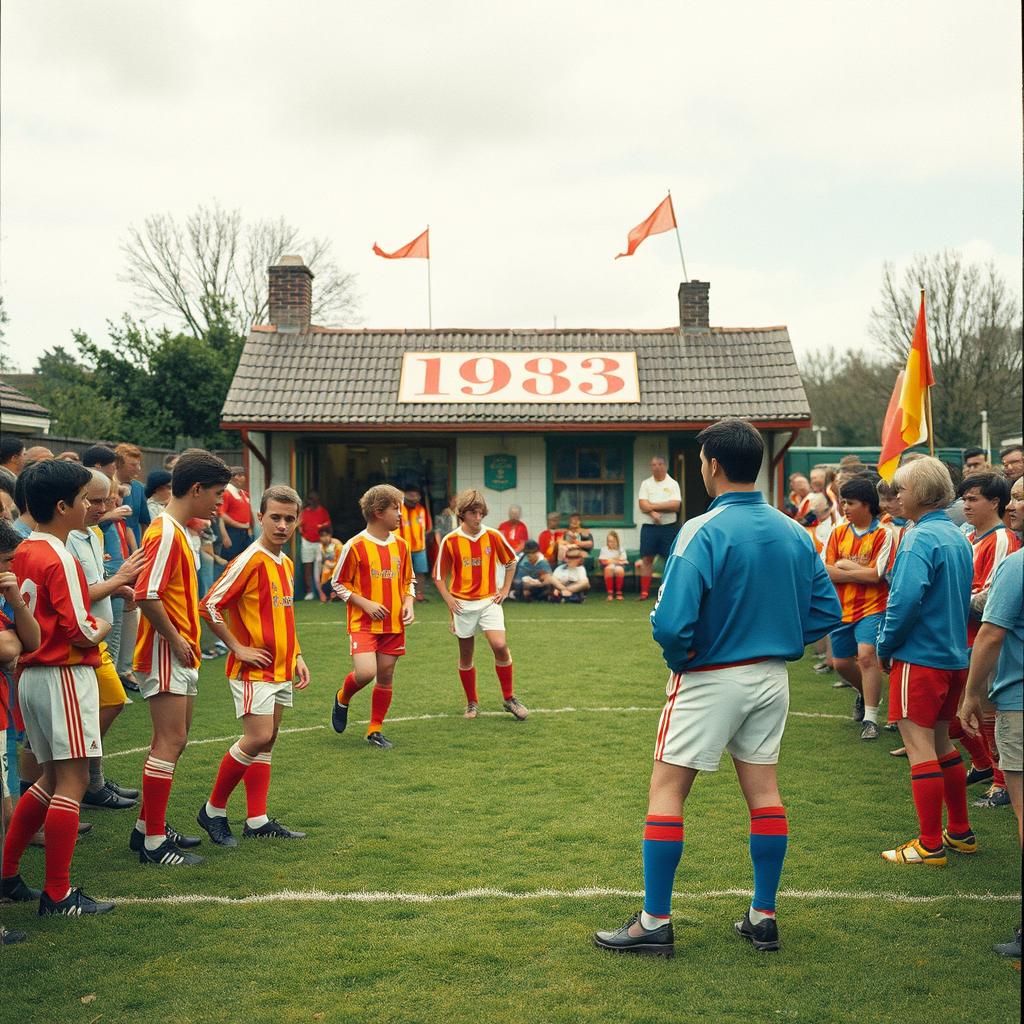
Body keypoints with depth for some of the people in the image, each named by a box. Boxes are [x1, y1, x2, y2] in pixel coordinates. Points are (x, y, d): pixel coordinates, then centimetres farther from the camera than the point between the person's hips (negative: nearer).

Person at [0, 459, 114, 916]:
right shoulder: (59, 559, -17)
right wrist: (101, 628, 1)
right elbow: (80, 631, -18)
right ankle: (58, 894, 1)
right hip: (66, 676, -9)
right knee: (72, 780, -3)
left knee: (52, 779, 19)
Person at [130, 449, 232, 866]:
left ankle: (148, 826, 26)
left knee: (173, 740, 16)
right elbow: (147, 595, -25)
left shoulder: (178, 531, 14)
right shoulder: (165, 533, -17)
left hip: (181, 655, 10)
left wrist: (186, 642, 13)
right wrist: (176, 641, -17)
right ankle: (153, 842, 0)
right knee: (170, 743, -7)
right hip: (165, 655, -10)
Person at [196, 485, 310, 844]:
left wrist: (296, 657, 15)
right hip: (254, 668, -8)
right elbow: (209, 606, -18)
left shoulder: (286, 563, 12)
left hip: (281, 669, 8)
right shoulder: (250, 560, -14)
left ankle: (257, 821, 14)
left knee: (265, 742, 9)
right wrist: (238, 648, -15)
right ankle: (213, 811, 4)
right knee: (257, 738, -13)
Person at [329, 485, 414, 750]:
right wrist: (366, 604, -13)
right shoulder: (356, 546, -10)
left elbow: (408, 581, 18)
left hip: (394, 623, 5)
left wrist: (408, 603, 0)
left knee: (385, 675, 7)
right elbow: (338, 583, -3)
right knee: (365, 673, -19)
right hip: (363, 622, -5)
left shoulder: (400, 545, 6)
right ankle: (343, 699, 16)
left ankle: (375, 730, 21)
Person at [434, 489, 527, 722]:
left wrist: (505, 589, 8)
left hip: (489, 600, 0)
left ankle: (509, 698, -1)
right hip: (463, 604, 0)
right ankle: (472, 703, 24)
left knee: (500, 645, -17)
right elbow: (439, 575, 4)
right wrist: (448, 599, -5)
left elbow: (511, 561, 14)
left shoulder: (493, 536, -2)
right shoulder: (450, 541, -5)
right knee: (466, 655, 7)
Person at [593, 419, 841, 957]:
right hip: (771, 680, 6)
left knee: (666, 790, 3)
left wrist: (679, 658, -7)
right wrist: (779, 642, 9)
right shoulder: (795, 533, 2)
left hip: (710, 679, -6)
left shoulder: (704, 531, -18)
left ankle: (655, 922, 6)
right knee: (763, 789, 15)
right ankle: (763, 917, 22)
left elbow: (671, 621, -26)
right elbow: (826, 610, 5)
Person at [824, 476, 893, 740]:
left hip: (871, 608, -6)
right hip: (842, 608, 6)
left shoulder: (882, 534, -8)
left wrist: (844, 565, -7)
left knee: (866, 654, -21)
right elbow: (827, 571, -2)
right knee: (841, 662, 15)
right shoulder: (838, 533, 6)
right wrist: (860, 572, -11)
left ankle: (870, 718, -12)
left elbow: (876, 574, -16)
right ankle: (866, 693, 45)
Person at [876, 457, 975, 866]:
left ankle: (930, 844, 3)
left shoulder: (920, 538, -17)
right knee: (941, 741, 20)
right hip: (954, 655, 9)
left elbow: (906, 599, -25)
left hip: (919, 658, -9)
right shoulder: (959, 537, 12)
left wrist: (885, 646, -12)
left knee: (920, 746, -2)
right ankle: (960, 832, 28)